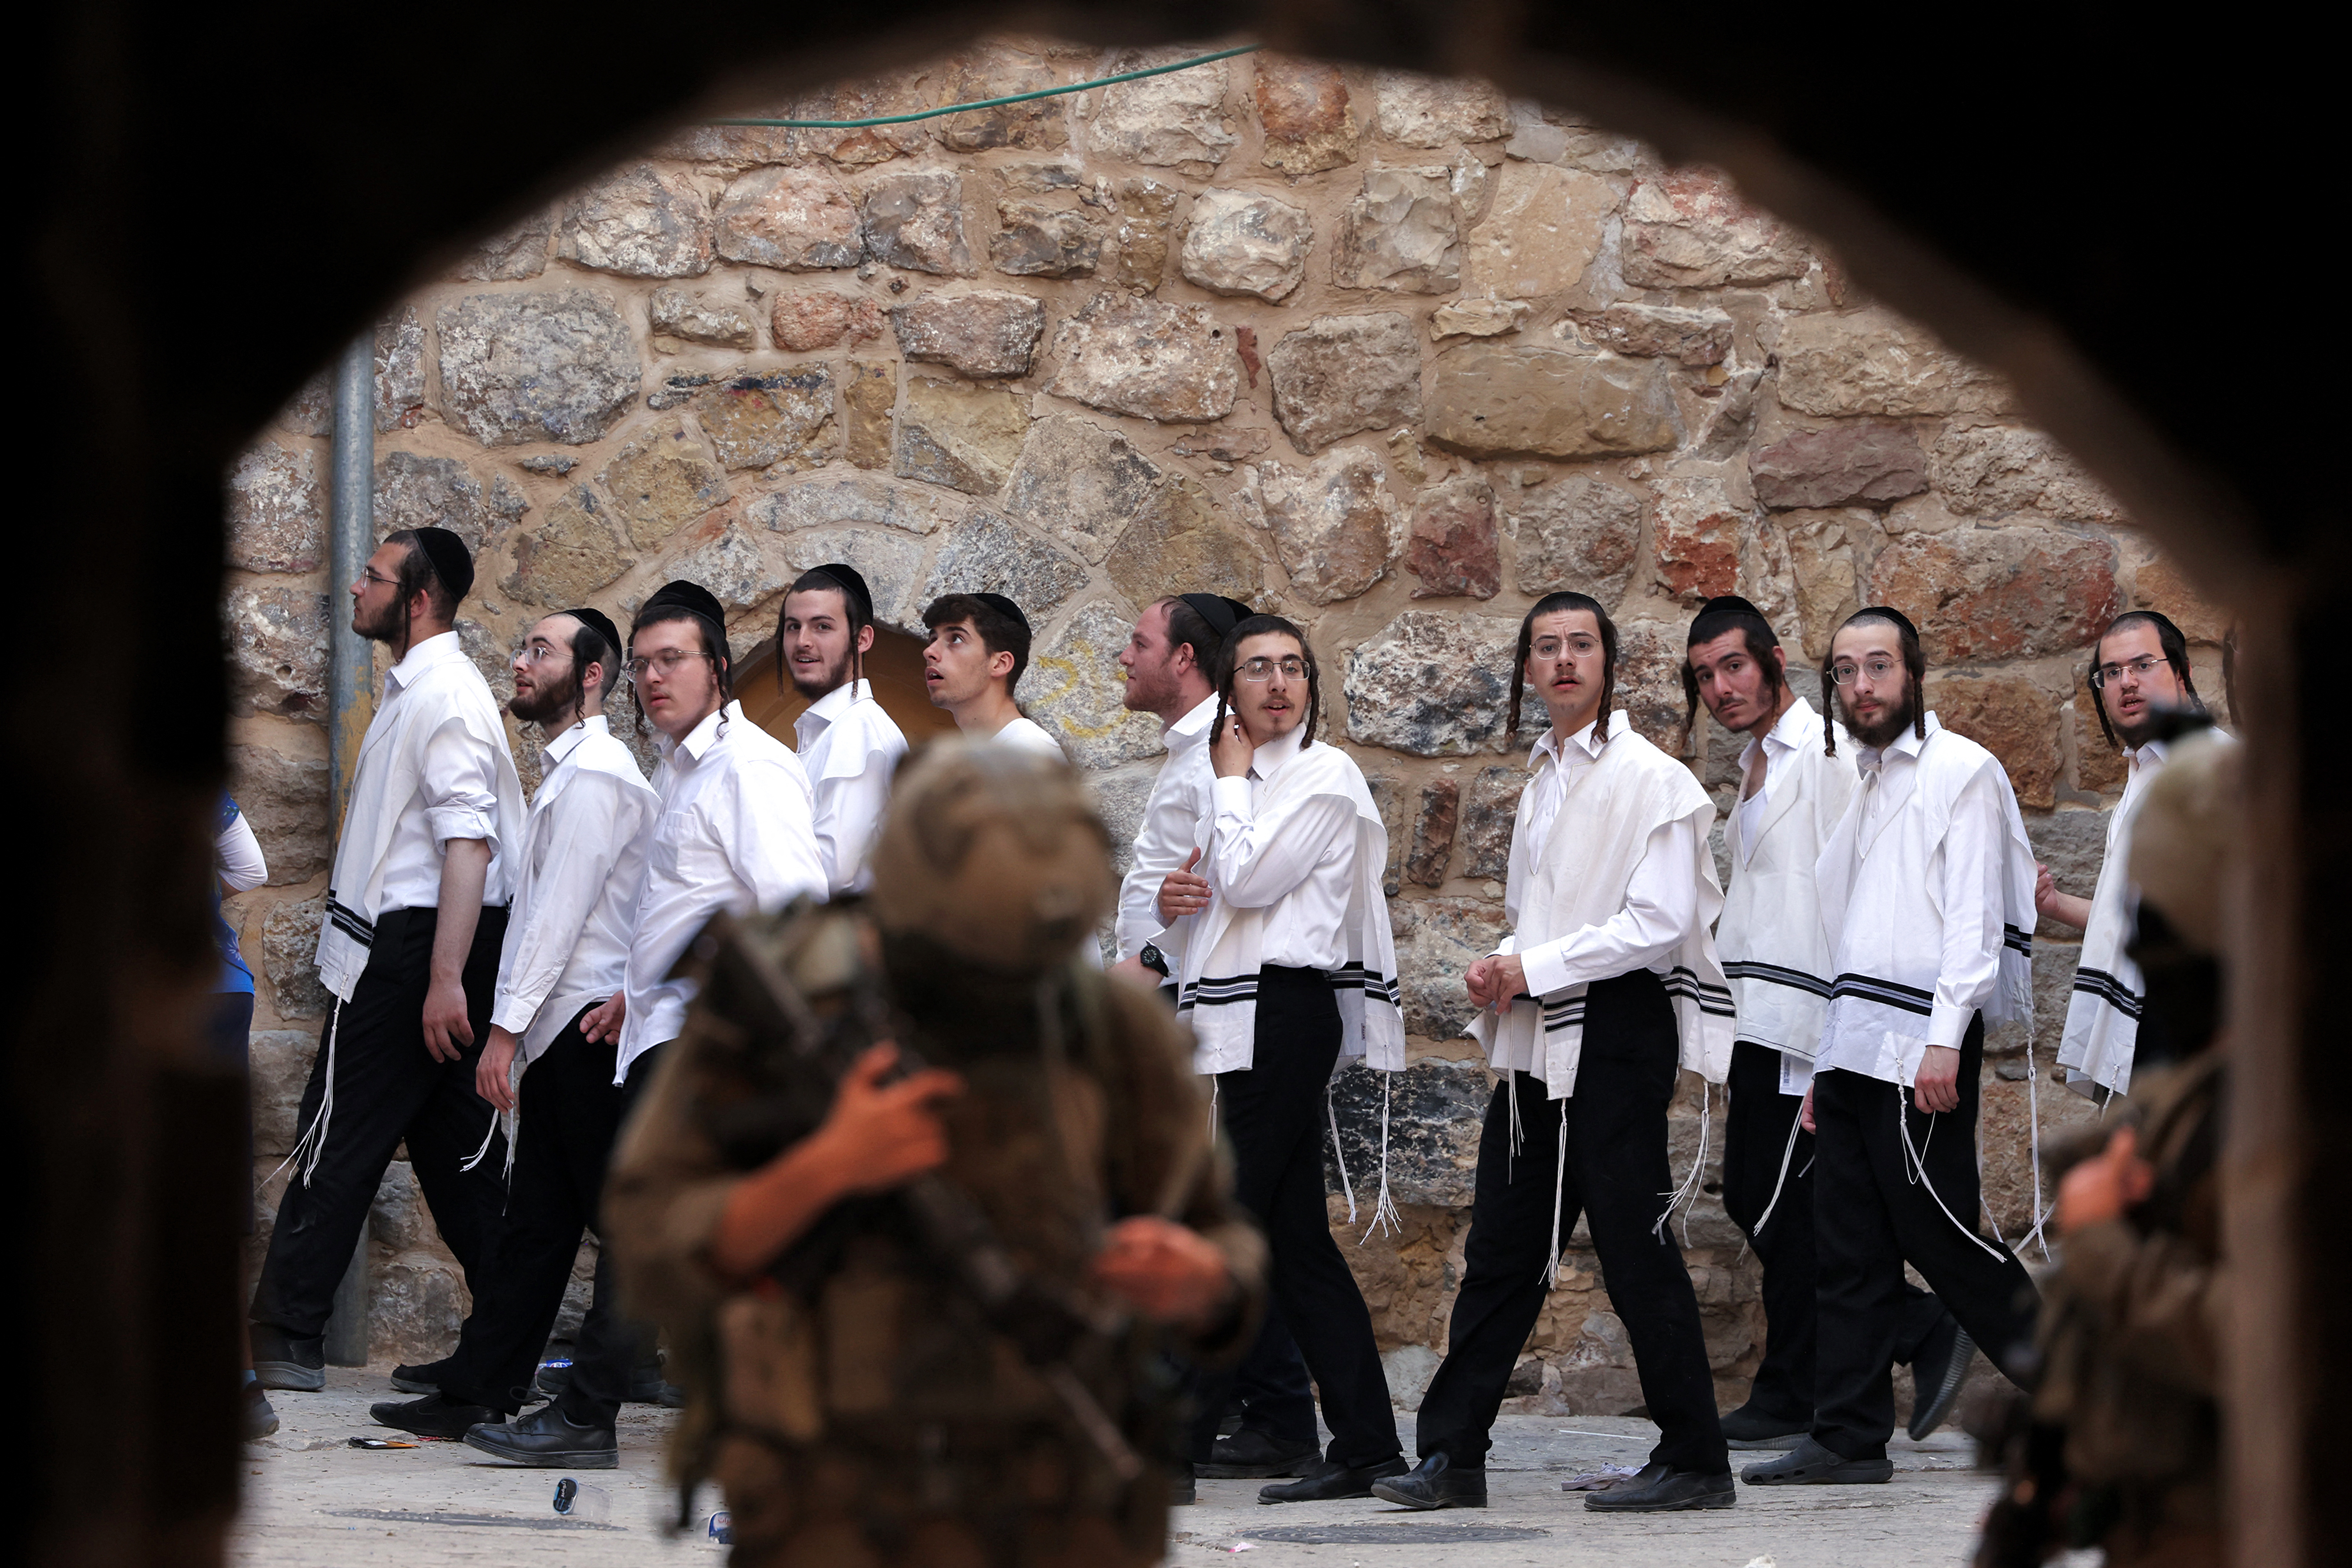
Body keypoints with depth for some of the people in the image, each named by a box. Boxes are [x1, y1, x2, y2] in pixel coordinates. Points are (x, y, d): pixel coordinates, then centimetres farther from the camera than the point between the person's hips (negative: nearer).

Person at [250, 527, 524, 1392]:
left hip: (411, 944, -10)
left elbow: (469, 842, -22)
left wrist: (445, 979, -27)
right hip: (408, 943, 10)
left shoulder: (446, 697, -14)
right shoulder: (415, 688, 17)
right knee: (451, 1144, 9)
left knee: (339, 1138, -6)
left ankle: (284, 1337, -2)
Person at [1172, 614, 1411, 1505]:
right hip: (1240, 1021, 9)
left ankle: (1174, 1447, -7)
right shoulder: (1247, 781, 19)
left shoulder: (1323, 775, -7)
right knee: (1295, 1239, 7)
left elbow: (1247, 881, -15)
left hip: (1286, 1012, -9)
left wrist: (1230, 779, -4)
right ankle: (1365, 1447, 8)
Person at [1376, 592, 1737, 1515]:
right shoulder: (1543, 780, 17)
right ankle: (1452, 1457, 11)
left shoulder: (1649, 778, -9)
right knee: (1501, 1255, 8)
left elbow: (1659, 922, -16)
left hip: (1617, 1034, -8)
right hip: (1539, 1041, 8)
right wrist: (1501, 972, 5)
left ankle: (1696, 1463, 3)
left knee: (1636, 1250, -5)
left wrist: (1538, 968, -15)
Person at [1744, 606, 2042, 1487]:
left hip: (1921, 1044, -8)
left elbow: (1974, 918, -11)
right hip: (1851, 1046, 8)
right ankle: (1848, 1439, 6)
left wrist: (1945, 1041, -20)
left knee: (1938, 1233, -7)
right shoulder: (1857, 783, 21)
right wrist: (1822, 1066, 17)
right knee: (1848, 1249, 5)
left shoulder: (1962, 771, -3)